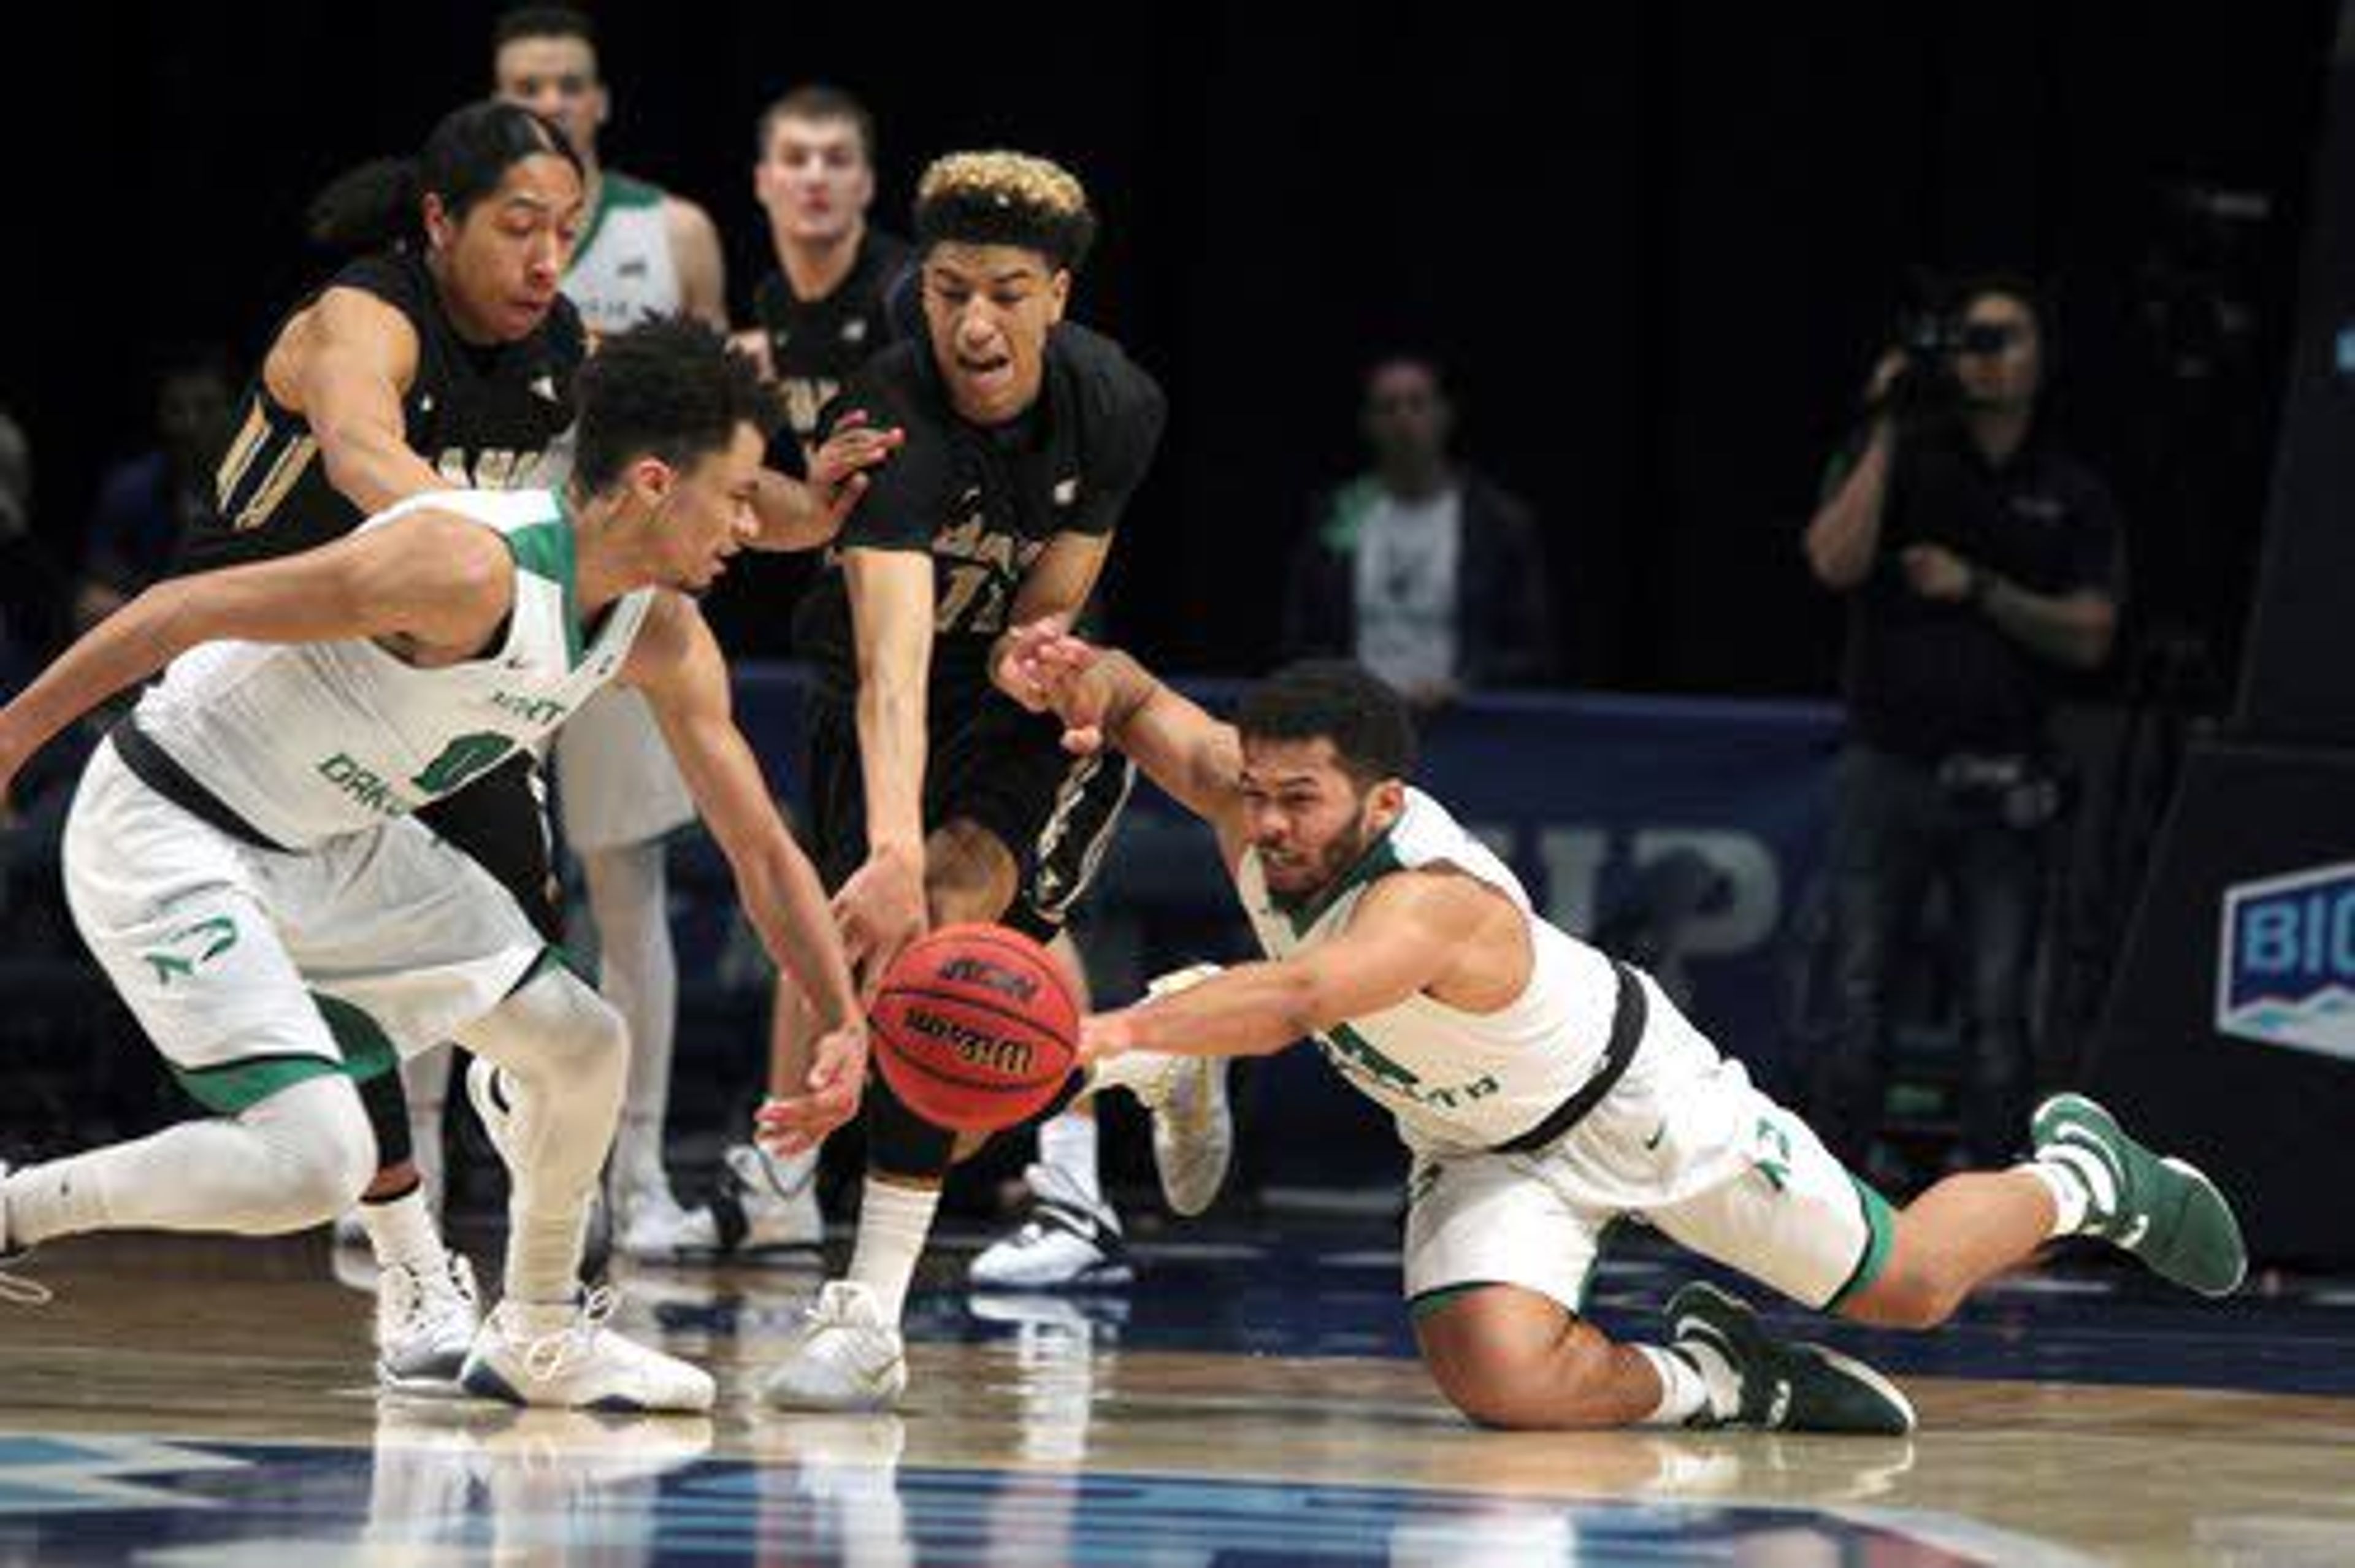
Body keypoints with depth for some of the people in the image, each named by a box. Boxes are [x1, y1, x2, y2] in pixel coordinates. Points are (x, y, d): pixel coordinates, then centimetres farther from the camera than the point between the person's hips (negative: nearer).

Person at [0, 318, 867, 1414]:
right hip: (165, 838, -9)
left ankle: (539, 1337, 30)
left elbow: (761, 850, 7)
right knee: (317, 1162, -22)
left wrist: (845, 1024, -5)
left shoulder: (664, 637, -3)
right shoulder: (470, 568, -30)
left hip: (330, 844, 9)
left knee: (583, 1046, 9)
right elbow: (187, 610, -25)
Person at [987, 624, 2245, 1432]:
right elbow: (1144, 706, -16)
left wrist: (1113, 1032, -78)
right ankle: (1710, 1381, 8)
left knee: (1907, 1288, 13)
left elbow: (1294, 1001, -63)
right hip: (1475, 1148, 5)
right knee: (1499, 1380, -22)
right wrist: (1081, 682, -42)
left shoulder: (1431, 902, -45)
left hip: (1641, 1101, -5)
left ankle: (2080, 1177, 43)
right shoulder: (1257, 801, -23)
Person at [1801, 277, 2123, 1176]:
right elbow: (1836, 562, -11)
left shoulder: (2072, 496, 10)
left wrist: (1980, 591, -10)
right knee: (1858, 1000, -4)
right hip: (1889, 765, -1)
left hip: (2003, 786, 1)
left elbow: (2089, 638, 2)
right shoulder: (1894, 462, 7)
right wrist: (1886, 434, -10)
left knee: (1997, 1011, -2)